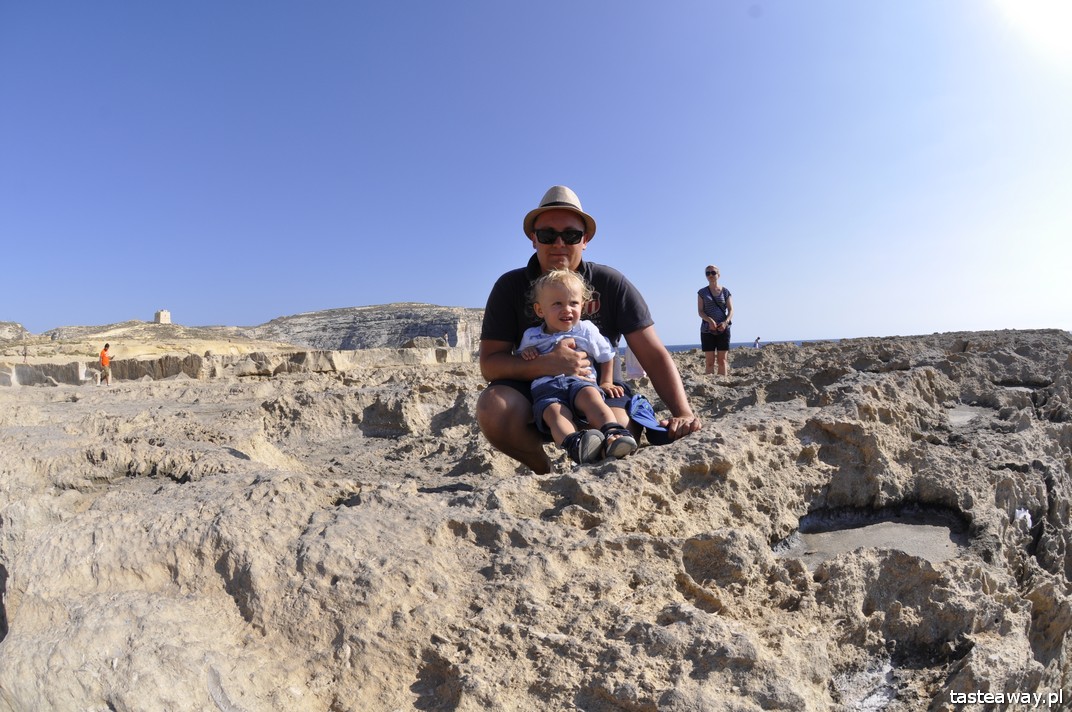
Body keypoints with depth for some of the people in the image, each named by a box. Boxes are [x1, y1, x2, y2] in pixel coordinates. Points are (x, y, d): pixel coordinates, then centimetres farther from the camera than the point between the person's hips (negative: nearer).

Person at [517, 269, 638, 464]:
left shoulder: (587, 331, 17)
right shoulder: (531, 336, 19)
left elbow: (606, 356, 28)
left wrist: (606, 382, 18)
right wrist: (525, 354, 7)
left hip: (580, 382, 1)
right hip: (546, 387, 0)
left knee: (591, 395, -36)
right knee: (554, 411, -35)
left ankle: (612, 434, -56)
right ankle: (574, 444, -64)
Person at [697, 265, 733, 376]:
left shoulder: (725, 292, 8)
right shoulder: (702, 292, 6)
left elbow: (731, 310, 3)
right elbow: (700, 311, -1)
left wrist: (725, 322, -16)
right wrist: (710, 320, -20)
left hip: (723, 329, 1)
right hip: (707, 329, -1)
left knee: (722, 360, 0)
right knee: (709, 361, -3)